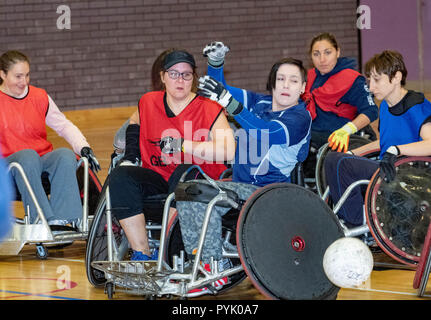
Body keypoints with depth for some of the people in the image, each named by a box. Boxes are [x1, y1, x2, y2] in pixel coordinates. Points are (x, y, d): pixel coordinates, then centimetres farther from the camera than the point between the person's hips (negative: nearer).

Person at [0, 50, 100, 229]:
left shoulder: (40, 97, 13)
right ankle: (42, 219, -47)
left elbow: (64, 125, 16)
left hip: (43, 161, 3)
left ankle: (65, 217, -40)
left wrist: (83, 147, -1)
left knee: (66, 155, -29)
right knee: (28, 156, -38)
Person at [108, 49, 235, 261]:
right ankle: (141, 254, -27)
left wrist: (183, 145, -23)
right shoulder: (148, 103, 9)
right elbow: (135, 122, 35)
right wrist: (130, 155, 18)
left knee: (185, 172, -38)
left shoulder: (210, 110, -4)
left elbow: (228, 151, -20)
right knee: (121, 176, -24)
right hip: (157, 180, 4)